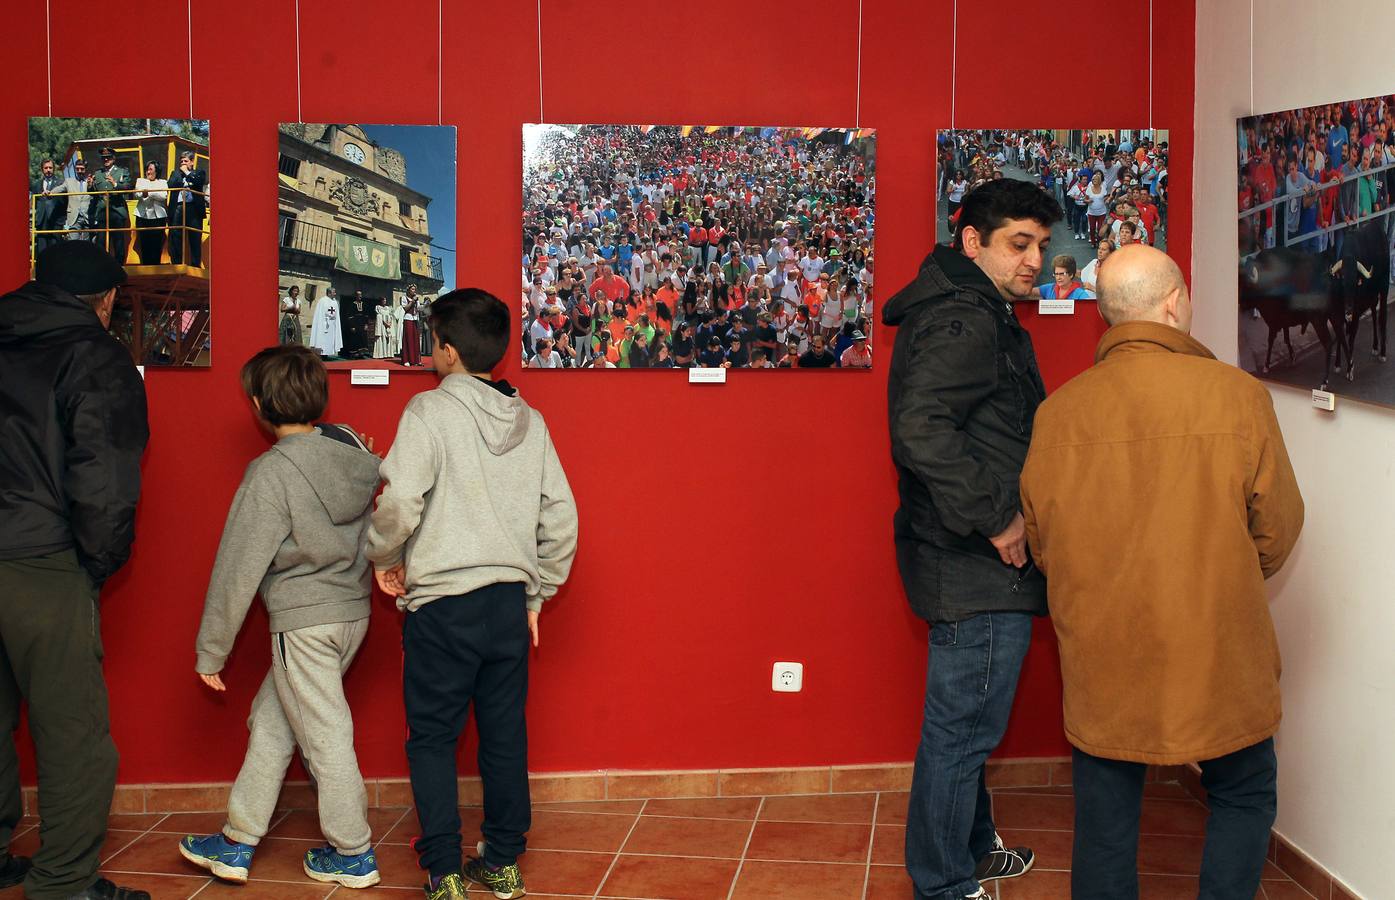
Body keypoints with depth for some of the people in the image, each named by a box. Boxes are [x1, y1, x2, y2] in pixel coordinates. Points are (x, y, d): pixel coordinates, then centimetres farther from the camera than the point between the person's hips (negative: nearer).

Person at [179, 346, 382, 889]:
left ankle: (353, 854, 17)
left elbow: (238, 569, -13)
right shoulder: (354, 448, 1)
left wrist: (211, 651, -6)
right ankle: (238, 842, 25)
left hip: (305, 621, -8)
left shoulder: (274, 472, -17)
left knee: (324, 735, 5)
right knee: (270, 721, 17)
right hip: (353, 611, 8)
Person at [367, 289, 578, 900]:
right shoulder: (529, 421, 6)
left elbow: (401, 501, -20)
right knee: (505, 735, 13)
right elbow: (561, 517, 7)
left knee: (432, 739, 6)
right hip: (510, 601, 5)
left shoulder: (430, 410, -11)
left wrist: (384, 557, -1)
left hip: (442, 603, -5)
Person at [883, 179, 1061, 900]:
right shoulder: (964, 322, -18)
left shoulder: (975, 316, 16)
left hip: (974, 561, 11)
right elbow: (920, 429, -32)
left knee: (963, 724, 23)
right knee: (962, 727, 0)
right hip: (980, 569, -11)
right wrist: (996, 517, -25)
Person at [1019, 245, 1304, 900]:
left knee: (1105, 813, 14)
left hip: (1098, 663, 2)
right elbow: (1277, 532, -2)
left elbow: (1040, 546, 4)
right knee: (1243, 797, 20)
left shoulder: (1058, 411, -5)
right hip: (1214, 659, -2)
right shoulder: (1237, 396, -12)